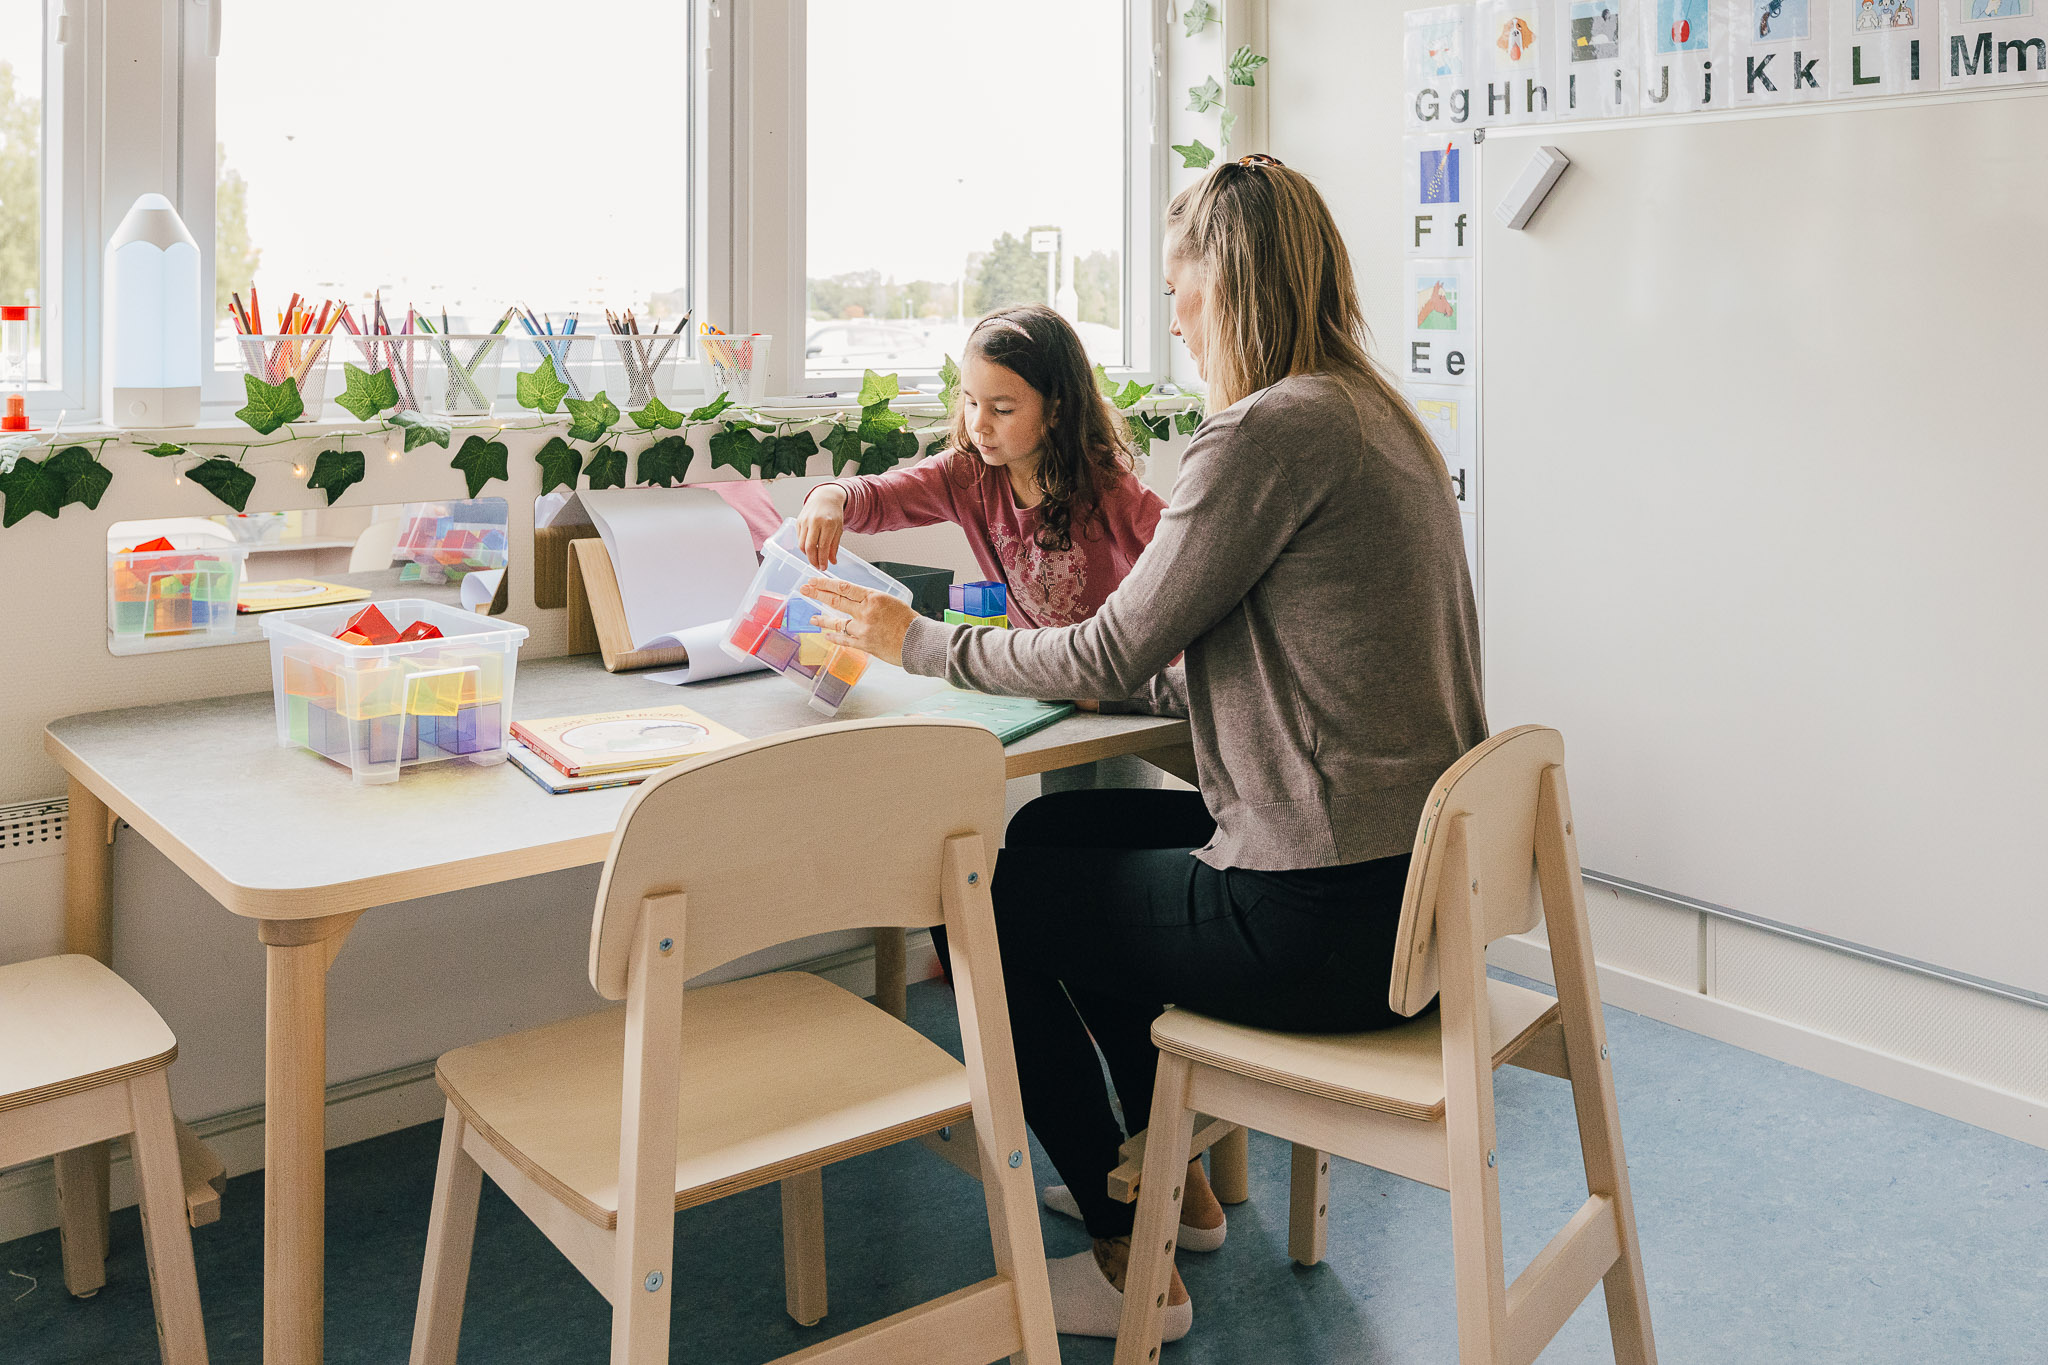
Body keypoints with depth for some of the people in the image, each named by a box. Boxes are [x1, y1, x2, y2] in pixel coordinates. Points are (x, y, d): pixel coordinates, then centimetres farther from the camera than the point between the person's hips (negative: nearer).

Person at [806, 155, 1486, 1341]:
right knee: (1060, 831, 24)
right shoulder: (1380, 422, 13)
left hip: (1329, 919, -10)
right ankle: (1175, 1175, 36)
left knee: (987, 903, 8)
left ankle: (1130, 1261, 21)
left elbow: (1114, 656, -11)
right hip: (1411, 876, 10)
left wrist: (921, 642, 3)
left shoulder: (1271, 429, -17)